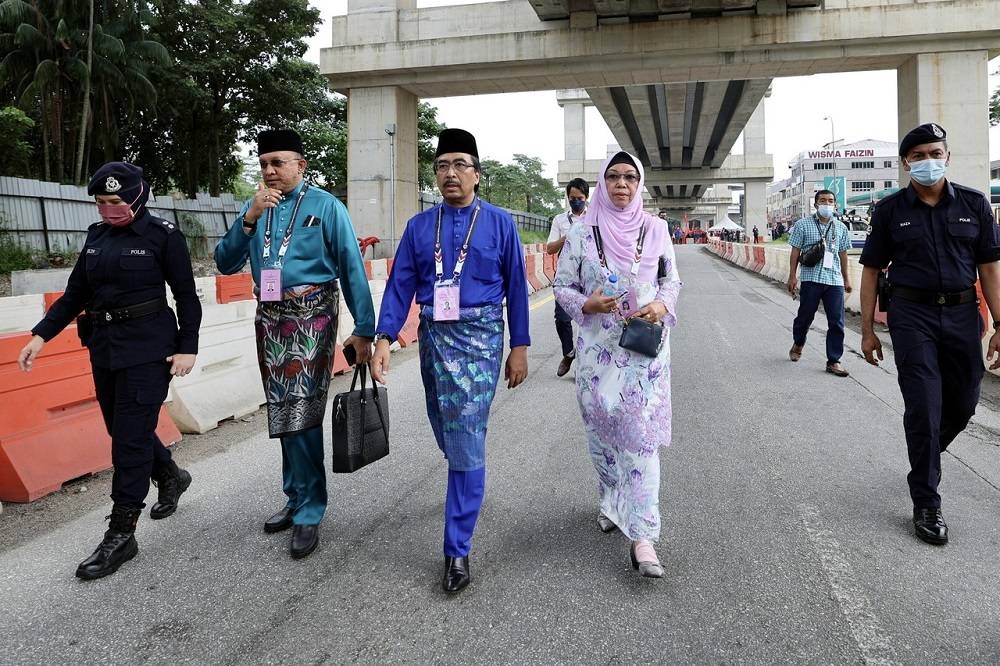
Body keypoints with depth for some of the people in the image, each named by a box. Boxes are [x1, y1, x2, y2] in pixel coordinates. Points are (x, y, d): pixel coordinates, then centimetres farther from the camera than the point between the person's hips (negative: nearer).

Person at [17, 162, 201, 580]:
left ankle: (121, 535, 2)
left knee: (130, 436, -6)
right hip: (104, 347, 7)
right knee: (123, 430, 15)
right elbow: (75, 294, 11)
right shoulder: (96, 236, 9)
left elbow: (186, 297, -7)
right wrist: (41, 335, 2)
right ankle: (171, 477, 42)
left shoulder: (162, 235, -8)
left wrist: (187, 348, -13)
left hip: (148, 349, -6)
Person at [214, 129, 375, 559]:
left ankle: (309, 514, 3)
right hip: (270, 319, 6)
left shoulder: (325, 206, -6)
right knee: (282, 411, 13)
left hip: (311, 318, -6)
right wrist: (249, 218, -11)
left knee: (302, 414, -9)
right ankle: (297, 500, 27)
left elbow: (352, 269, -8)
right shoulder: (255, 208, 10)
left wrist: (364, 329, -12)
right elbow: (225, 264, 3)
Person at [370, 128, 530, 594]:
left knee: (466, 441, -8)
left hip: (479, 338, -4)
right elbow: (400, 284, 3)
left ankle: (457, 551, -1)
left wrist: (519, 347, 1)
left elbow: (516, 286, 2)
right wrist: (384, 338, -9)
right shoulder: (419, 226, 7)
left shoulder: (499, 222, 1)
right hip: (432, 337, 4)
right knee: (448, 434, 17)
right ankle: (467, 493, 47)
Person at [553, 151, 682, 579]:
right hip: (598, 348, 1)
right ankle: (612, 501, 36)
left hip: (645, 348, -1)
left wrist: (662, 306, -10)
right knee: (601, 429, 11)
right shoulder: (581, 233, 1)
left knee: (642, 434, -7)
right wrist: (587, 305, -15)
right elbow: (562, 285, 4)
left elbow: (672, 280, 11)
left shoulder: (656, 229, 4)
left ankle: (641, 536, -6)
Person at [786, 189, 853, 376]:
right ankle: (798, 344, 37)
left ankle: (834, 361, 7)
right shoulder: (803, 225, 2)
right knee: (805, 317, 8)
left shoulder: (841, 228, 12)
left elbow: (843, 255, 17)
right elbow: (795, 252, 2)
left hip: (835, 280, 3)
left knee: (837, 322, 0)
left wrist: (847, 279, 16)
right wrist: (792, 276, -3)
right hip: (811, 279, -3)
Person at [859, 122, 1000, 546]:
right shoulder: (890, 210, 0)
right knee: (924, 408, -5)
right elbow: (871, 271, 3)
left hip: (963, 313, 3)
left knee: (963, 404, 13)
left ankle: (925, 455, 45)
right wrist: (868, 331, 0)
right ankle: (926, 505, 5)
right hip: (912, 315, -3)